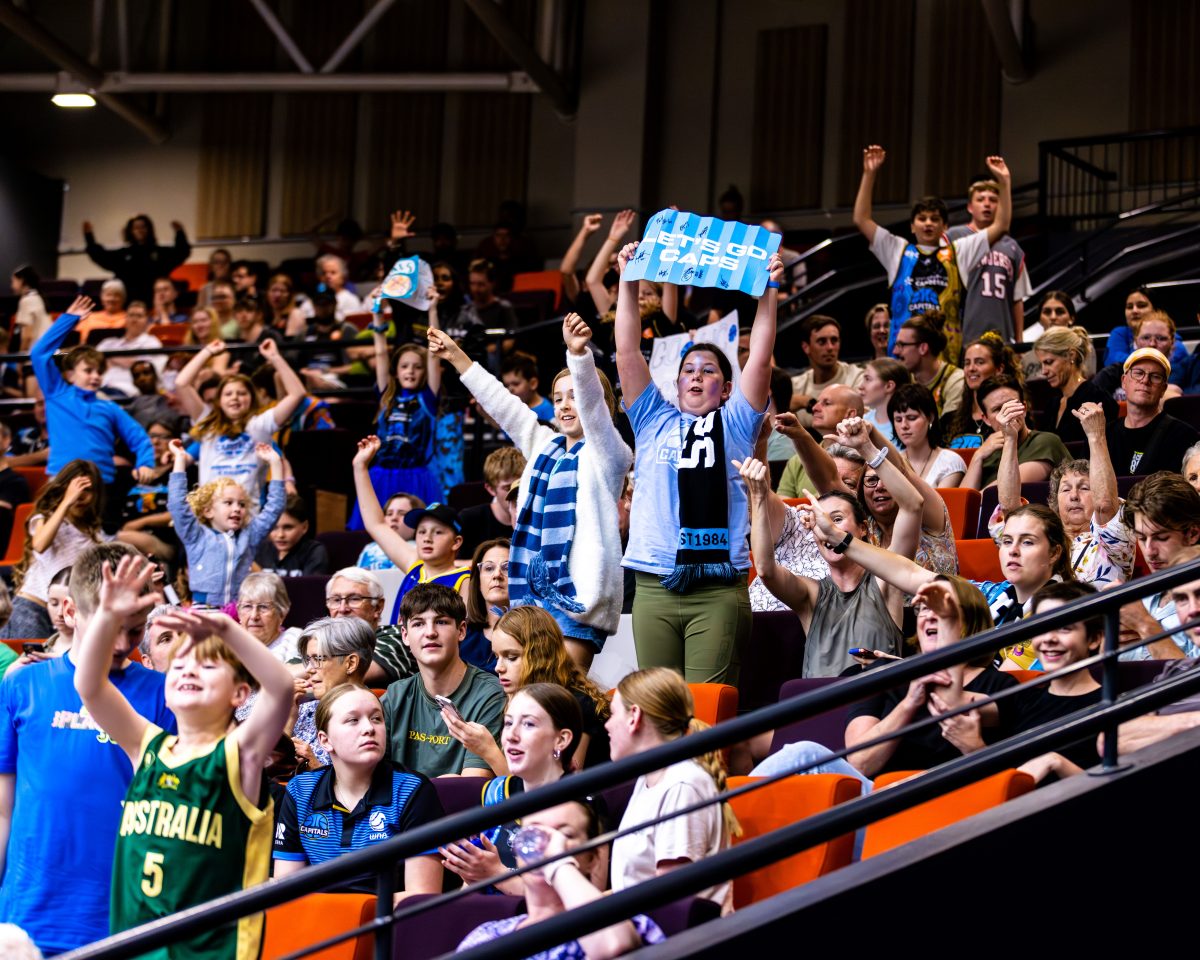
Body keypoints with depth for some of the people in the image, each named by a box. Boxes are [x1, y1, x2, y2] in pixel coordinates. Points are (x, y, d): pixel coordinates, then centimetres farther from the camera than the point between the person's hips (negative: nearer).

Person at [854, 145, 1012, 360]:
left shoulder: (958, 252, 14)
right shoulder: (898, 251, 15)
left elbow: (1001, 226, 11)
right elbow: (861, 220, 10)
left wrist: (1004, 181, 3)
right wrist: (869, 174, 3)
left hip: (946, 348, 0)